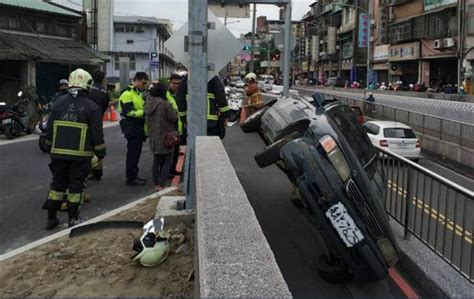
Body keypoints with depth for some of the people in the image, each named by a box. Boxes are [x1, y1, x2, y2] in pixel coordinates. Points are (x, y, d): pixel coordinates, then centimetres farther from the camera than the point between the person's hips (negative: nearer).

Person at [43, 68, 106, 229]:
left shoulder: (59, 102, 5)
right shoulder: (91, 107, -7)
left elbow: (50, 128, 10)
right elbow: (97, 134, -7)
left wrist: (51, 147, 22)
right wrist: (101, 153, 5)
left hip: (58, 153, 4)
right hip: (80, 155, -4)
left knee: (57, 183, 13)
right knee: (76, 185, 6)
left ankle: (51, 218, 17)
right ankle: (73, 218, 11)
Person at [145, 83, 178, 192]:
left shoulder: (148, 104, 2)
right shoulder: (165, 104, -19)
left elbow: (147, 119, 11)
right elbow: (173, 118, -13)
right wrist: (175, 112, 5)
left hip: (153, 138, 6)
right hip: (165, 137, -6)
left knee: (156, 161, 16)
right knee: (167, 162, 4)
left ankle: (156, 185, 20)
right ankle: (162, 185, -1)